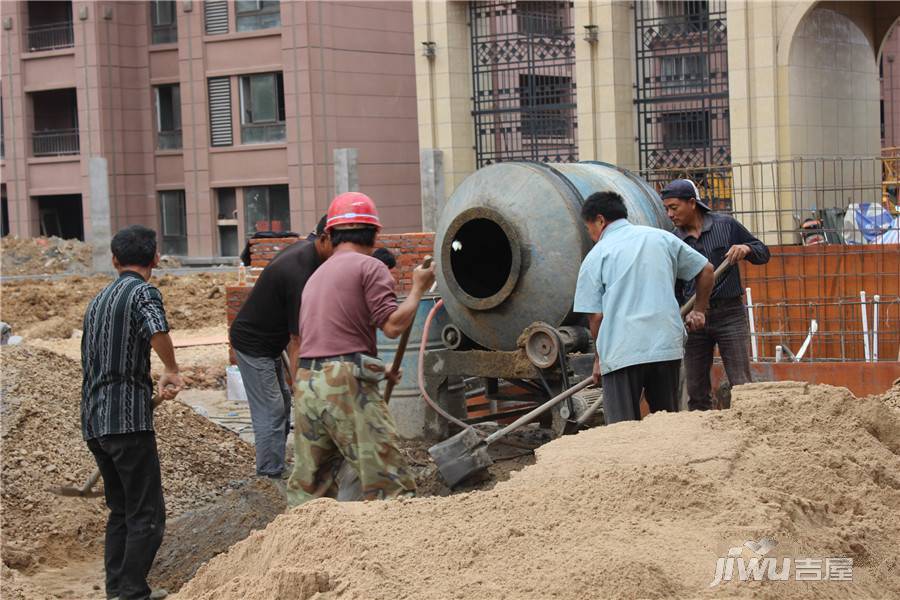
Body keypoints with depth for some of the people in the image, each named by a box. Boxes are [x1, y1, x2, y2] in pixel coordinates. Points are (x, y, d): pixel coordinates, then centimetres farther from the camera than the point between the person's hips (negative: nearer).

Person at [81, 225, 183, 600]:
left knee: (121, 510, 17)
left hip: (93, 421, 8)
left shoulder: (98, 300, 19)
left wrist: (151, 395, 21)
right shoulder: (143, 292, -7)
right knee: (147, 515, -3)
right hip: (127, 420, -8)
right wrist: (172, 371, -9)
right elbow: (158, 332, -29)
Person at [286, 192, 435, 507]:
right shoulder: (370, 267, -1)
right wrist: (418, 288, 5)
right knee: (389, 483, -5)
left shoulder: (315, 276, 24)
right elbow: (393, 324, -11)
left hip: (305, 384, 7)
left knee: (307, 487, 13)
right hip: (346, 385, -7)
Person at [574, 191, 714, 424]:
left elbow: (596, 316, 1)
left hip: (621, 354, -4)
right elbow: (706, 270, 20)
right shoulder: (661, 237, 14)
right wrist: (698, 311, 32)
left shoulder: (596, 256, 3)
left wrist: (598, 358, 14)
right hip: (668, 346, 4)